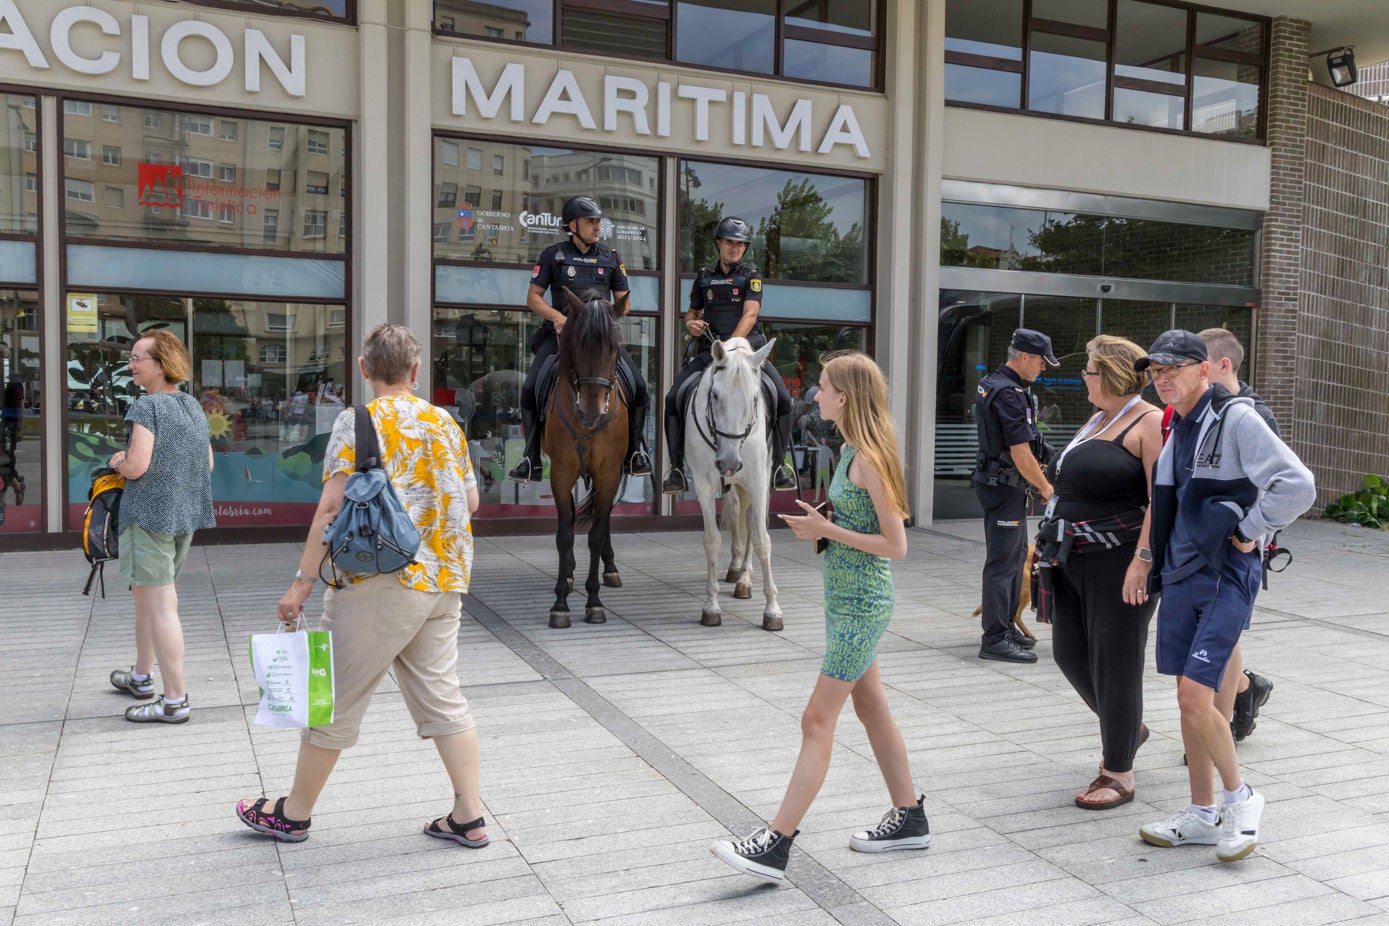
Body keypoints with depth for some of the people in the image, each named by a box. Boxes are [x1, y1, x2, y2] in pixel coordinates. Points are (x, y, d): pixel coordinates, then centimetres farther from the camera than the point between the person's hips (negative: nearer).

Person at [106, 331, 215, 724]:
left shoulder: (147, 407, -13)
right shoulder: (193, 406, 11)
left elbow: (136, 466, -21)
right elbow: (207, 463, 16)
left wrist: (117, 462, -1)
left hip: (150, 512, -9)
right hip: (187, 514, 9)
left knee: (160, 605, -5)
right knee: (146, 595, 23)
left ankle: (175, 701, -2)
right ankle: (142, 676, 37)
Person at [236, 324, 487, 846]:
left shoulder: (359, 422, -7)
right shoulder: (446, 423, 10)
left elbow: (333, 507, -15)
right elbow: (470, 502, 14)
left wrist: (303, 581, -12)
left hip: (381, 581, -6)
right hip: (446, 581, 6)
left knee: (336, 700, 7)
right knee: (441, 697, 10)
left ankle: (294, 813, 21)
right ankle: (468, 818, 11)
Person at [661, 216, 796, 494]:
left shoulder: (752, 276, 4)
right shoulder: (704, 276, 13)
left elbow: (750, 315, -10)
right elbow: (692, 312, 22)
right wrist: (690, 324, -3)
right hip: (709, 350, 2)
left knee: (783, 399, -17)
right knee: (673, 398, -16)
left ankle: (779, 464, -1)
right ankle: (676, 467, -8)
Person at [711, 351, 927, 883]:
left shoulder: (870, 460, -19)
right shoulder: (851, 451, 10)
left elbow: (896, 545, -20)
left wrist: (827, 530, -19)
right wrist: (819, 524, 4)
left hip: (861, 605, -10)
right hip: (847, 600, 10)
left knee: (818, 721, -8)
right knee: (871, 709, 18)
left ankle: (776, 845, -4)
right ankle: (909, 818, 32)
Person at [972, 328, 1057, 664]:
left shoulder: (991, 383, 12)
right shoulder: (1009, 394, -20)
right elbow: (1022, 456, -21)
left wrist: (1038, 465, 19)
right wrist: (1045, 487, -7)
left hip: (998, 481, 11)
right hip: (1005, 485, -11)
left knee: (1016, 555, 18)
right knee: (1003, 561, -7)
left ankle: (1006, 626, 27)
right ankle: (995, 639, -2)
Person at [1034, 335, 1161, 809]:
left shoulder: (1149, 423, -12)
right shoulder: (1096, 420, 16)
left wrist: (1143, 557, -26)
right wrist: (1053, 543, 21)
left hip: (1119, 561, -9)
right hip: (1075, 558, 9)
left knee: (1115, 663, 0)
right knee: (1070, 653, 13)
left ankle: (1119, 774, 14)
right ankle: (1129, 726, 39)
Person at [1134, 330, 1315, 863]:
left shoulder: (1236, 419, -13)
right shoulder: (1177, 427, 12)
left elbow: (1297, 486, -21)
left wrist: (1248, 534, -12)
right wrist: (1145, 564, 19)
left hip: (1226, 579, -8)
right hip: (1180, 577, 8)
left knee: (1195, 696, -13)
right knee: (1188, 698, 10)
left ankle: (1240, 797, 11)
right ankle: (1202, 815, 21)